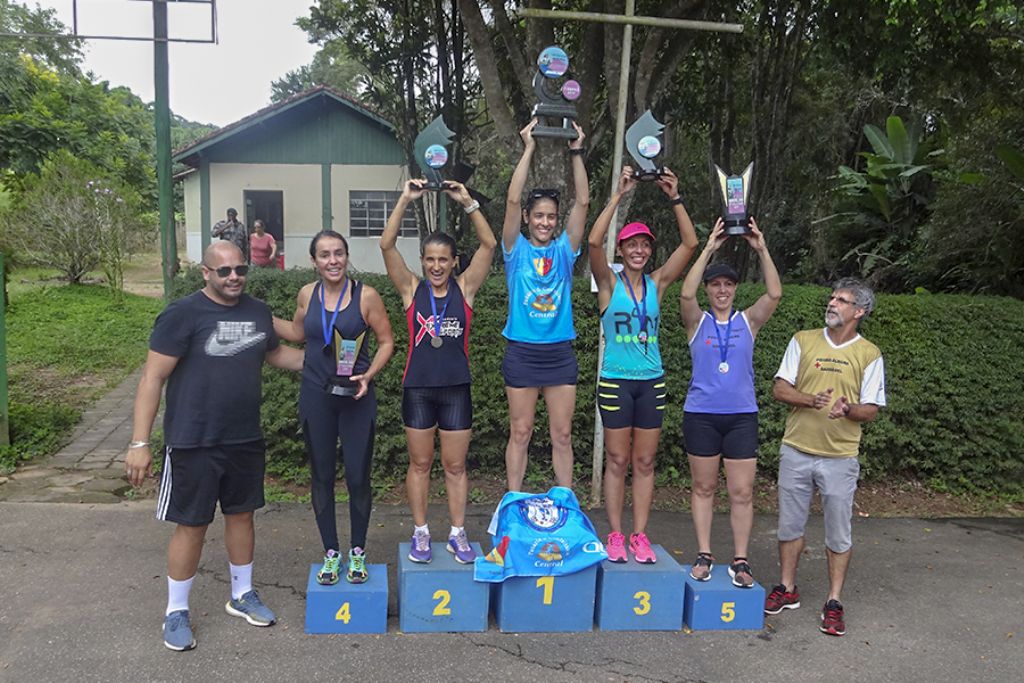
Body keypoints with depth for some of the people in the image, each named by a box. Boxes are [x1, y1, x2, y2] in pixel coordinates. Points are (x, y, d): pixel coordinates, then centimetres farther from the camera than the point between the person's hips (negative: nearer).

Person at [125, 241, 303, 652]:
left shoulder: (258, 311, 4)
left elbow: (275, 353, 23)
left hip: (246, 440, 5)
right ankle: (176, 612, 23)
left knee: (242, 514, 17)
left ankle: (242, 595, 35)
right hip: (195, 444, -5)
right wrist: (140, 442, -18)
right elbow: (153, 377, -14)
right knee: (192, 525, 5)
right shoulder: (182, 315, -14)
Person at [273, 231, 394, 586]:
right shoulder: (307, 294, 2)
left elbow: (386, 341, -2)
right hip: (316, 397, 3)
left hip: (357, 397, -3)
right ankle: (331, 553, 25)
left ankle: (357, 552, 21)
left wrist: (368, 375, -16)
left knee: (358, 477, 1)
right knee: (322, 476, 10)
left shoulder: (365, 295, -8)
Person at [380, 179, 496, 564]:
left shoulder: (464, 288, 1)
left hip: (456, 388, 0)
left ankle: (457, 535, 20)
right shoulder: (412, 290, 0)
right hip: (418, 388, 0)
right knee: (419, 464, 10)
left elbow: (489, 244, -8)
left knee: (455, 466, 8)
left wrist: (467, 202, -15)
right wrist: (405, 200, -17)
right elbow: (387, 245, -10)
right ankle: (420, 533, 22)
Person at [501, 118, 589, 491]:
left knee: (562, 435, 8)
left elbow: (582, 201, 0)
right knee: (520, 433, 6)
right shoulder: (516, 249, 1)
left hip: (560, 353, 2)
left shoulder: (564, 249, 6)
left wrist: (576, 153, -4)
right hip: (522, 352, -2)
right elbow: (512, 199, -10)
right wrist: (529, 149, -11)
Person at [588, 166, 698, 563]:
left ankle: (639, 535, 16)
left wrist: (675, 198, -10)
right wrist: (618, 195, -20)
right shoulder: (609, 283, -2)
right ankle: (615, 535, 13)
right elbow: (594, 241, -19)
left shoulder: (657, 284, 6)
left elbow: (690, 243, -3)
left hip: (652, 382, 3)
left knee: (645, 462, 7)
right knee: (618, 461, 4)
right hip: (616, 381, -3)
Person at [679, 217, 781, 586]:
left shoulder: (748, 321, 7)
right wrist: (709, 248, -17)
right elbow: (686, 294, -16)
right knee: (703, 488, 7)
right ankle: (704, 556, 16)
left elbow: (774, 294, -8)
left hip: (742, 416, 1)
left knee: (742, 492, 1)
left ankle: (740, 560, 10)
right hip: (701, 414, -1)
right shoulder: (698, 321, 4)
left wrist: (762, 250, -14)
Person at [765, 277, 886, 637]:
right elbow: (780, 388, 1)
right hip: (796, 450, 2)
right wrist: (809, 399, -18)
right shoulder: (803, 340, 4)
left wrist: (848, 409, -23)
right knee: (790, 524, 12)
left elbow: (871, 410, -1)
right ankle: (787, 589, 28)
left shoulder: (869, 354, -1)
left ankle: (834, 602, 19)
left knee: (839, 532, 5)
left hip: (840, 457, -2)